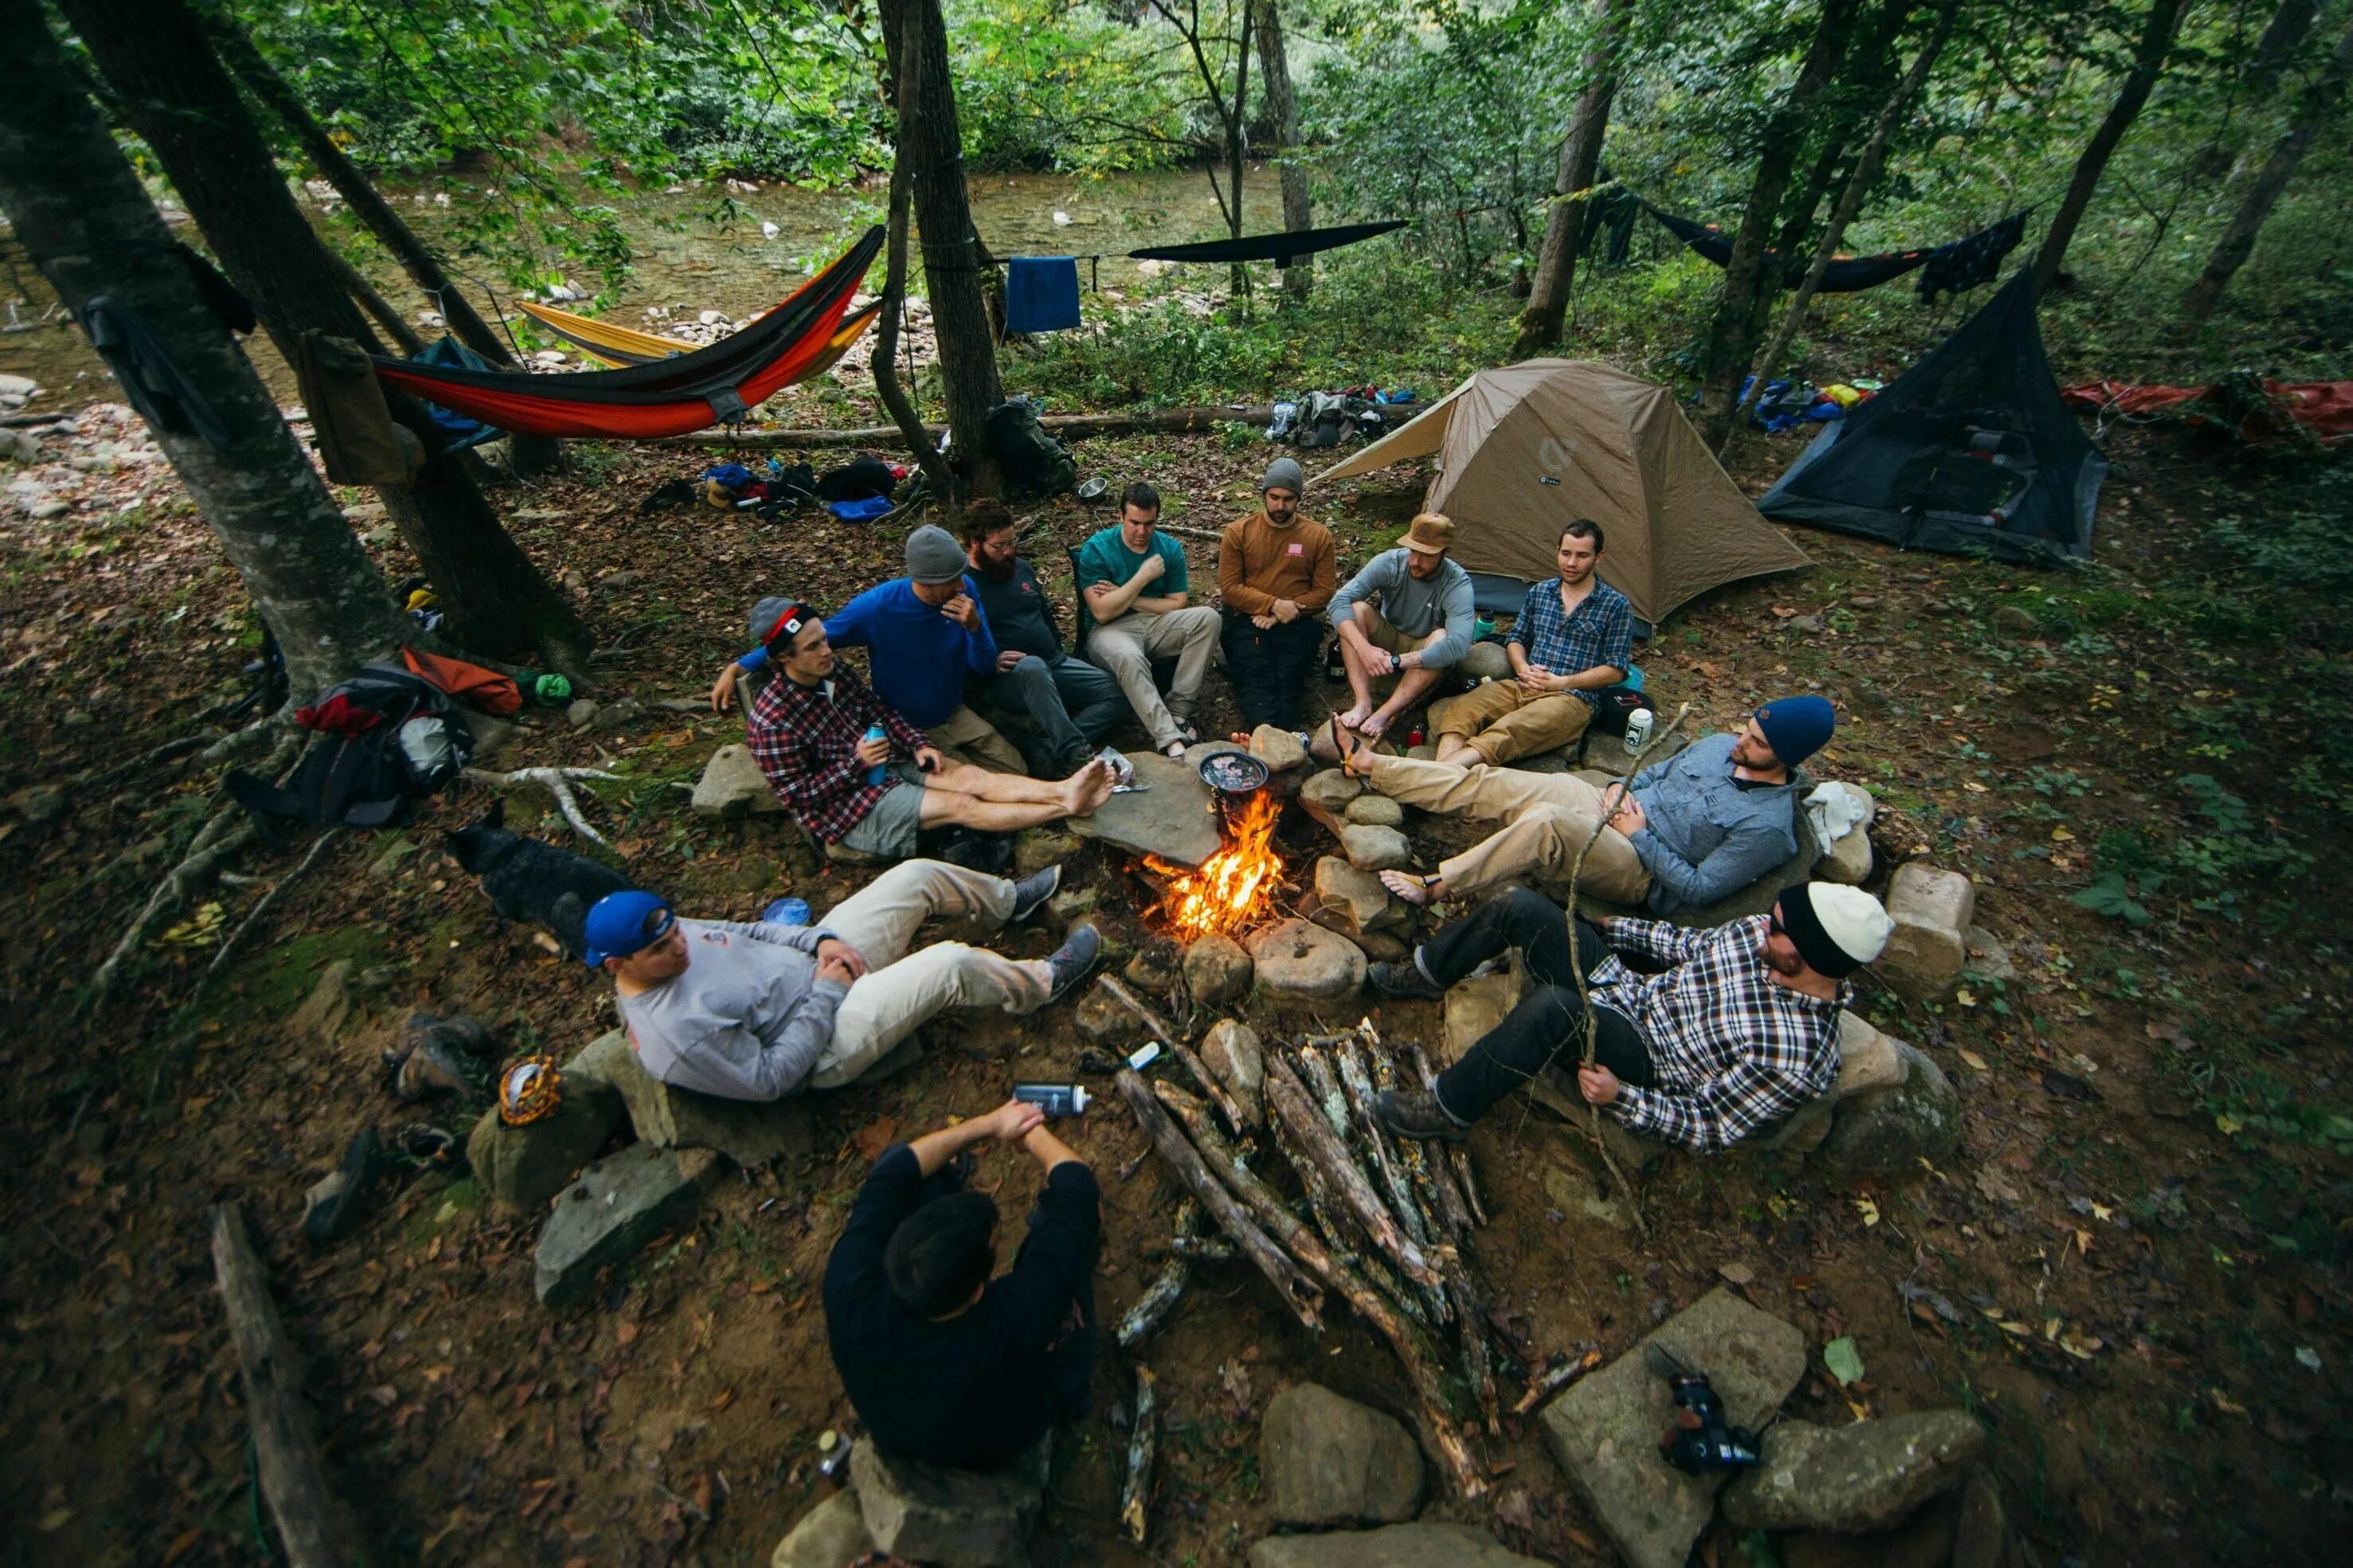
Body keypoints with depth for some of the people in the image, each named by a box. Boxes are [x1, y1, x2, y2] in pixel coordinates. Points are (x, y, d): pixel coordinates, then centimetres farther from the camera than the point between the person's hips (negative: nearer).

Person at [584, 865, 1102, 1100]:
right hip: (824, 1039, -8)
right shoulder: (679, 1031, -30)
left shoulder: (666, 931, -6)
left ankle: (1008, 900, 26)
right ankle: (1041, 982, 11)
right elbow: (769, 1079, -24)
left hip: (815, 960, 8)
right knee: (954, 965, -20)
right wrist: (827, 995, -20)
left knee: (917, 874, -1)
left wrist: (819, 940, -8)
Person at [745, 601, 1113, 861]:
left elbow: (879, 710, 12)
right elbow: (795, 793, -18)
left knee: (970, 775, -16)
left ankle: (1065, 792, -31)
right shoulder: (771, 719, -20)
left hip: (885, 760, 7)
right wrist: (856, 763, -25)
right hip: (844, 803, -7)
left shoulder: (832, 672, 2)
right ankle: (1066, 809, -27)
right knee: (960, 806, -20)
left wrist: (917, 743, -4)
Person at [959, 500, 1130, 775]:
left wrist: (1058, 654, 16)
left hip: (1053, 664, 8)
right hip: (1004, 679, -7)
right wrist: (990, 662, -24)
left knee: (1119, 696, -11)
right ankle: (1075, 754, -42)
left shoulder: (1020, 567, 15)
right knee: (1032, 667, -43)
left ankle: (1049, 750, -27)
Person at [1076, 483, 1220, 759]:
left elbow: (1177, 604, -1)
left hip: (1157, 623, 4)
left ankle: (1178, 711, -23)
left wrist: (1126, 598, -11)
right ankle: (1170, 740, -40)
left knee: (1208, 617, -23)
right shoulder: (1096, 549, -8)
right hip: (1112, 630, -4)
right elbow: (1102, 613, -15)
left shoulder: (1170, 549, 3)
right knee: (1129, 657, -40)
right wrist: (1143, 576, -15)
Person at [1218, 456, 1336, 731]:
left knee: (1287, 682, -29)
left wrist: (1287, 611, -9)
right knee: (1257, 679, -30)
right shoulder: (1238, 531, 7)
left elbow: (1323, 592, 8)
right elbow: (1229, 587, 1)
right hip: (1248, 619, -1)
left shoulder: (1318, 535, 10)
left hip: (1298, 623, 1)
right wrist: (1273, 604, -13)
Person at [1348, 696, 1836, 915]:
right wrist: (1622, 791, 0)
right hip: (1614, 807, 8)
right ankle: (1371, 764, -3)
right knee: (1484, 783, -8)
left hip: (1641, 870, -7)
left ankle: (1435, 887, -28)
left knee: (1548, 822, -39)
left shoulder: (1768, 826, -14)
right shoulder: (1721, 745, 8)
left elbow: (1699, 890, -17)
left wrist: (1641, 836, -15)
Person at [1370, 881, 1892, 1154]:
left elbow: (1711, 1128, -18)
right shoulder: (1765, 932, -6)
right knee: (1517, 905, -8)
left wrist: (1623, 1099, -29)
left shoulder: (1795, 1058, -24)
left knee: (1552, 1005, -41)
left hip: (1640, 1063, -7)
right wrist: (1612, 927, 17)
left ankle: (1449, 1111, -19)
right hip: (1631, 985, 8)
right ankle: (1426, 974, 17)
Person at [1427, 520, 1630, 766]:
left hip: (1572, 697, -5)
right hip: (1524, 687, 5)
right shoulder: (1539, 592, 18)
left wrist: (1562, 682, -9)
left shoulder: (1616, 606, 4)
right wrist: (1523, 669, 1)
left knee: (1509, 732, -38)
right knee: (1459, 711, -27)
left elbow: (1615, 670, 1)